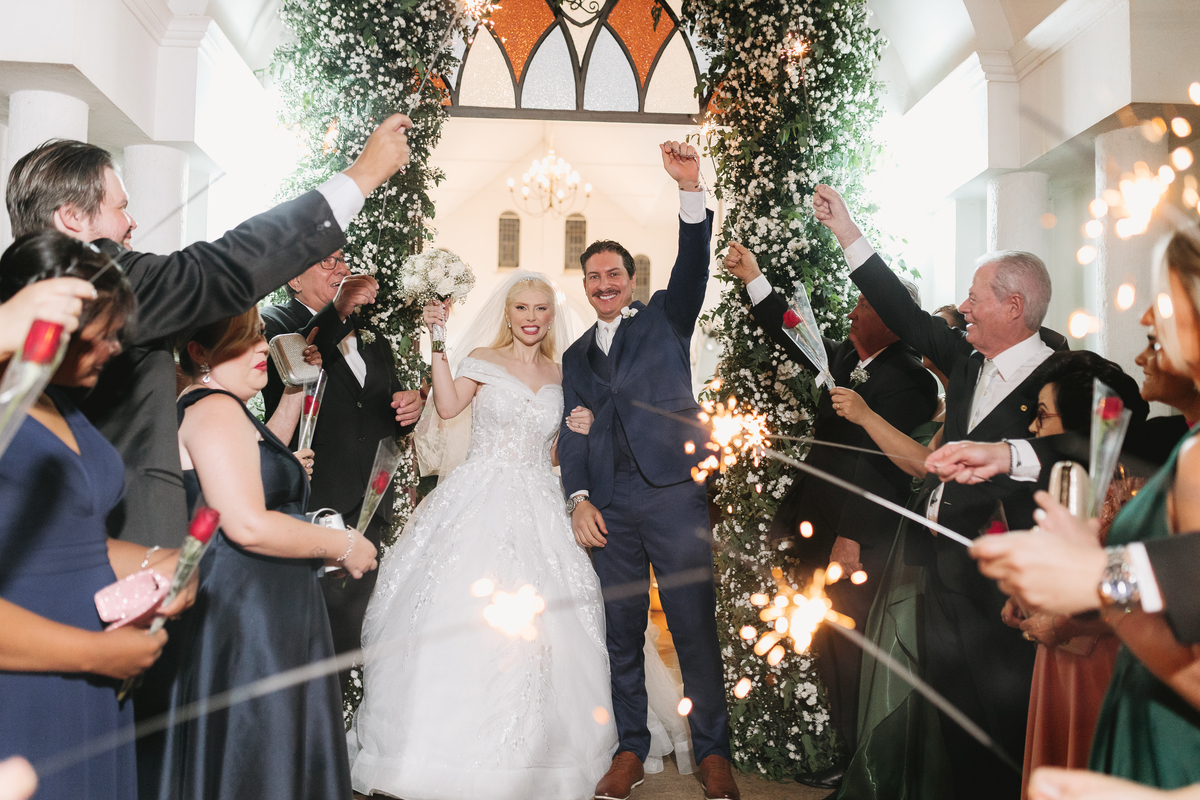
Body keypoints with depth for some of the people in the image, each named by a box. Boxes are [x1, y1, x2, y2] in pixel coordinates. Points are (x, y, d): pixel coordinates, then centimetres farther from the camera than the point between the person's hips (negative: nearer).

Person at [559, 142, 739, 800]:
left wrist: (691, 190, -20)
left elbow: (692, 266, -6)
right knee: (621, 634, 8)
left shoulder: (665, 319, 11)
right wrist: (578, 498, -1)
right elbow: (573, 433, 13)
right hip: (608, 509, 3)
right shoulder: (575, 356, 19)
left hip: (673, 495, -3)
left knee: (696, 630, 0)